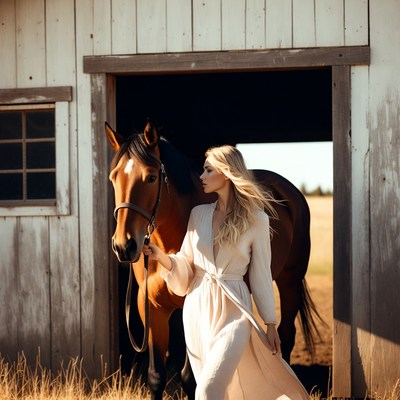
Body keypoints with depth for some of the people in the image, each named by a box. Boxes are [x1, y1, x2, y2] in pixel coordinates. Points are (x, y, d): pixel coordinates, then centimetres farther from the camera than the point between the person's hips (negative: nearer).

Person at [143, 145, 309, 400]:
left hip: (232, 311, -5)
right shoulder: (199, 214, 7)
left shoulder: (256, 219, -4)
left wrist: (271, 324, 1)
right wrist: (162, 257, -9)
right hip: (198, 309, 5)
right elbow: (185, 268, 10)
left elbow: (261, 274, 0)